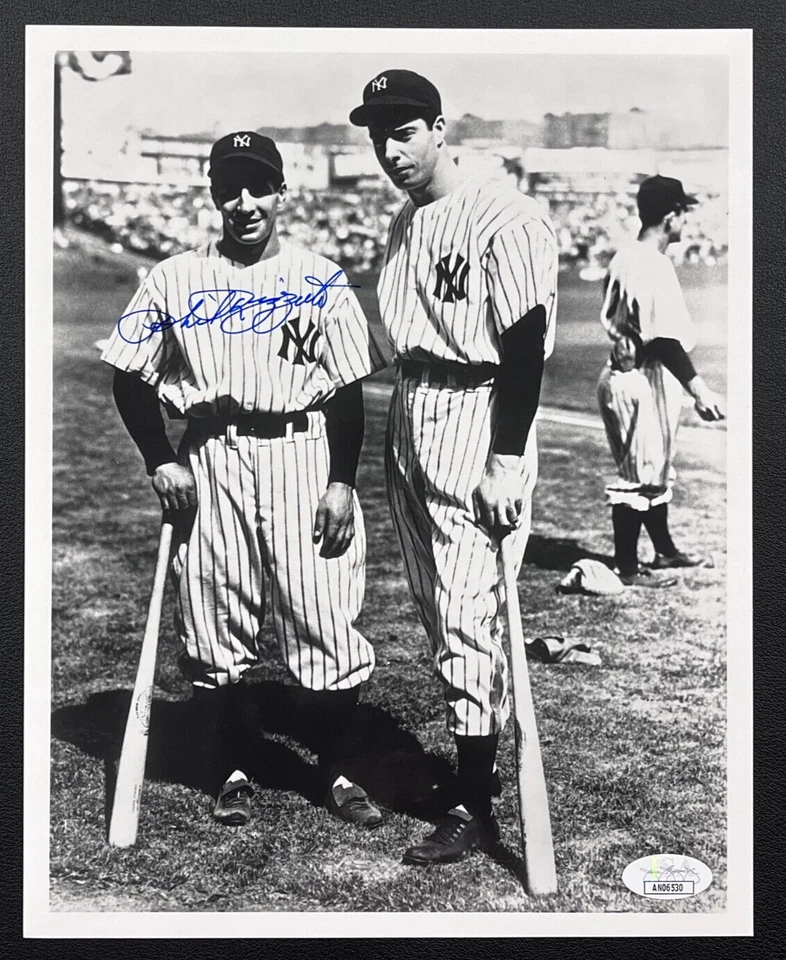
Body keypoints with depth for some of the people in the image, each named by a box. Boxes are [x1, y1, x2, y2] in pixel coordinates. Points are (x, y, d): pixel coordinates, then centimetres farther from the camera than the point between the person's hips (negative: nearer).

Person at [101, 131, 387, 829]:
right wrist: (161, 462, 0)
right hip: (211, 461, 2)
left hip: (303, 453, -1)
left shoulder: (321, 281, 6)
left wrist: (342, 483, -5)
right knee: (215, 626, 5)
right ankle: (234, 772, 22)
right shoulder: (175, 279, 9)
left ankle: (337, 773, 14)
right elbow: (131, 377, 11)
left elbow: (347, 387, 3)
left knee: (324, 623, -3)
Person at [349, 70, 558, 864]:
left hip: (477, 420, -9)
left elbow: (526, 345, -16)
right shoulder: (402, 225, 14)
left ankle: (474, 809, 4)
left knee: (467, 618, -6)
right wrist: (400, 432, 16)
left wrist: (507, 461, -20)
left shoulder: (501, 218, -11)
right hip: (409, 422, 9)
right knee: (434, 611, 13)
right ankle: (471, 763, 27)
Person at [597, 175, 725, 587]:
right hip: (644, 382, -10)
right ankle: (627, 569, 9)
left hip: (625, 373, 10)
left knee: (656, 469, 21)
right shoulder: (655, 268, -21)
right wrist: (699, 389, -23)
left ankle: (664, 550, 35)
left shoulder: (623, 258, 8)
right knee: (638, 477, 0)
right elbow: (665, 340, -24)